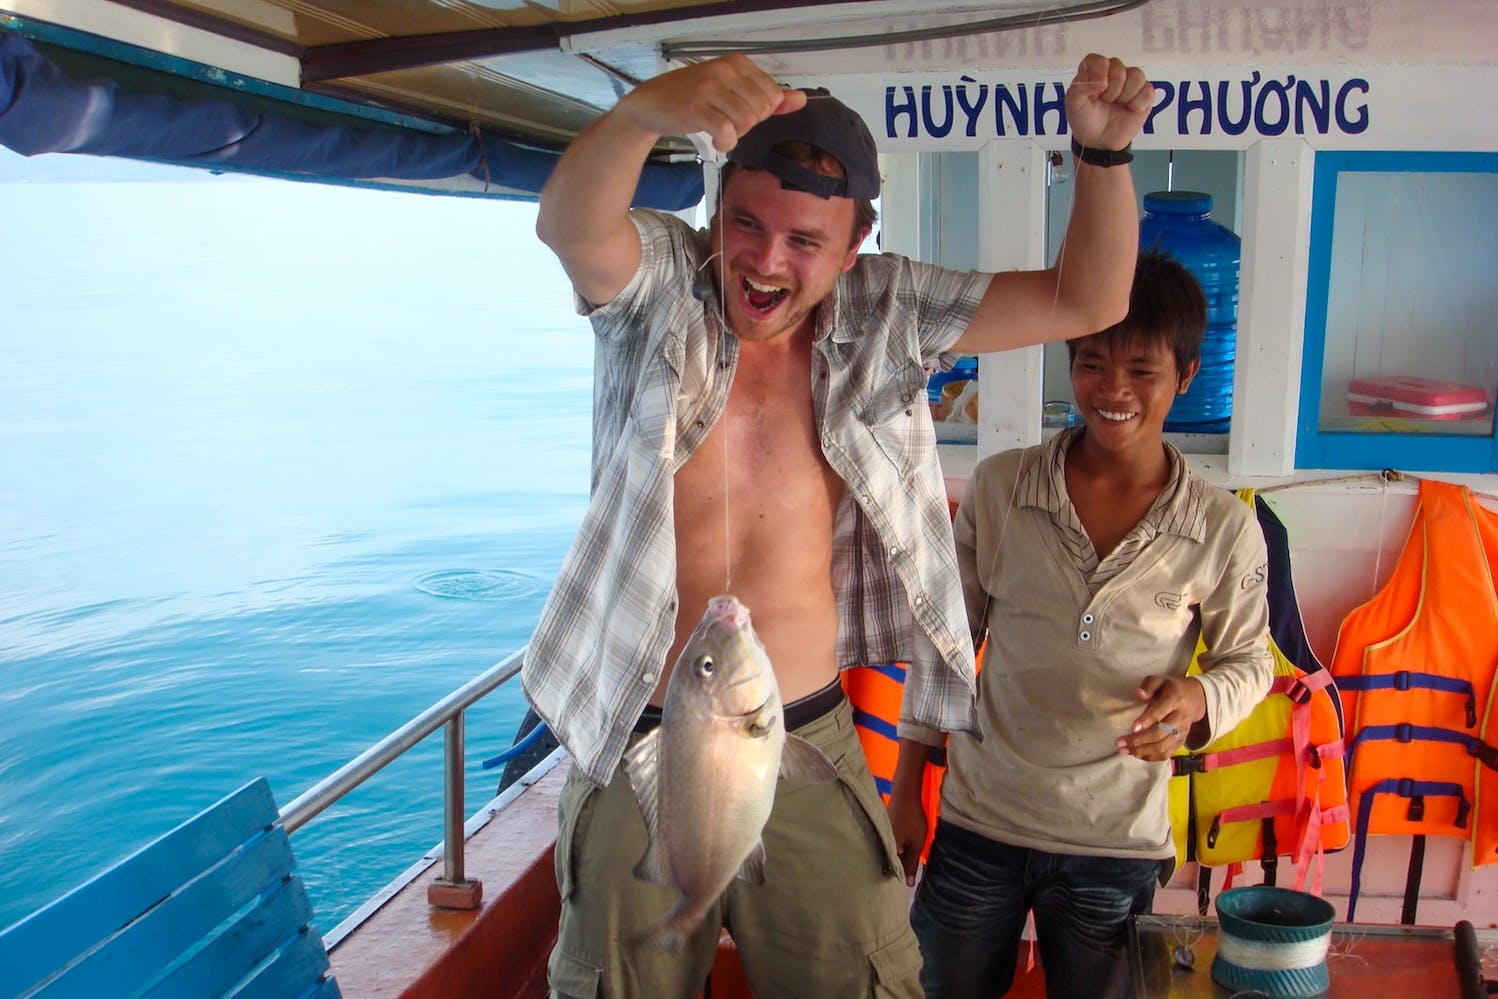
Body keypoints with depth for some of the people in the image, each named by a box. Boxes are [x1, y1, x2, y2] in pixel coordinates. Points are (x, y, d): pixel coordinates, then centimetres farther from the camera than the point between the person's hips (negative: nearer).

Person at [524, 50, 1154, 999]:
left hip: (809, 750, 2)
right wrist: (647, 109, -51)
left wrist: (1102, 152, -20)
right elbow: (570, 226, -31)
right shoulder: (659, 289, -9)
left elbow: (1085, 301, -3)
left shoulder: (883, 319, -2)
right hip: (640, 753, -1)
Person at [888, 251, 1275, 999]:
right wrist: (906, 789, 6)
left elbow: (1248, 658, 7)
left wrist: (1197, 699, -17)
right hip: (978, 824, 1)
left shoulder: (1224, 529, -7)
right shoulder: (998, 488, -5)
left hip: (1115, 846, 0)